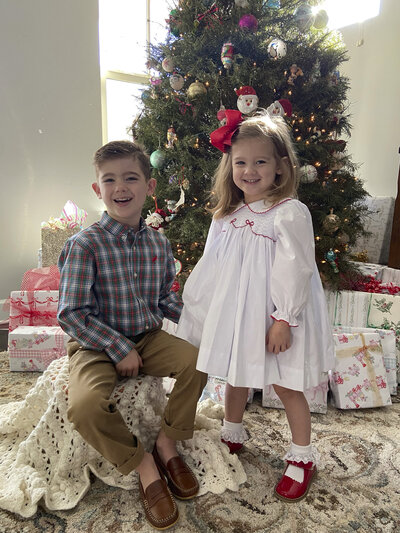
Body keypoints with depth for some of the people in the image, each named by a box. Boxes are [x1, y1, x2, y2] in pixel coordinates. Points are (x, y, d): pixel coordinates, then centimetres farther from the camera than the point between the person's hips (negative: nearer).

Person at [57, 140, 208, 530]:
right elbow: (72, 314, -16)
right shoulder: (84, 244, -16)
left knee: (196, 361, -20)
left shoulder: (158, 242, 1)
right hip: (97, 344, -4)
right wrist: (119, 349, -18)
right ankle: (142, 464, 1)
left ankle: (166, 444, 7)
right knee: (85, 407, -30)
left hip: (148, 338, 4)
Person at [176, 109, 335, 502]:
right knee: (235, 376, 21)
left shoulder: (290, 213, -16)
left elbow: (295, 270, -18)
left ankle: (302, 456, 32)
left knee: (285, 385, 8)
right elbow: (211, 265, 11)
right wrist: (194, 302, 14)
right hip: (234, 312, 6)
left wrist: (284, 320, -18)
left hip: (272, 317, -6)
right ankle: (232, 437, 46)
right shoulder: (227, 214, 4)